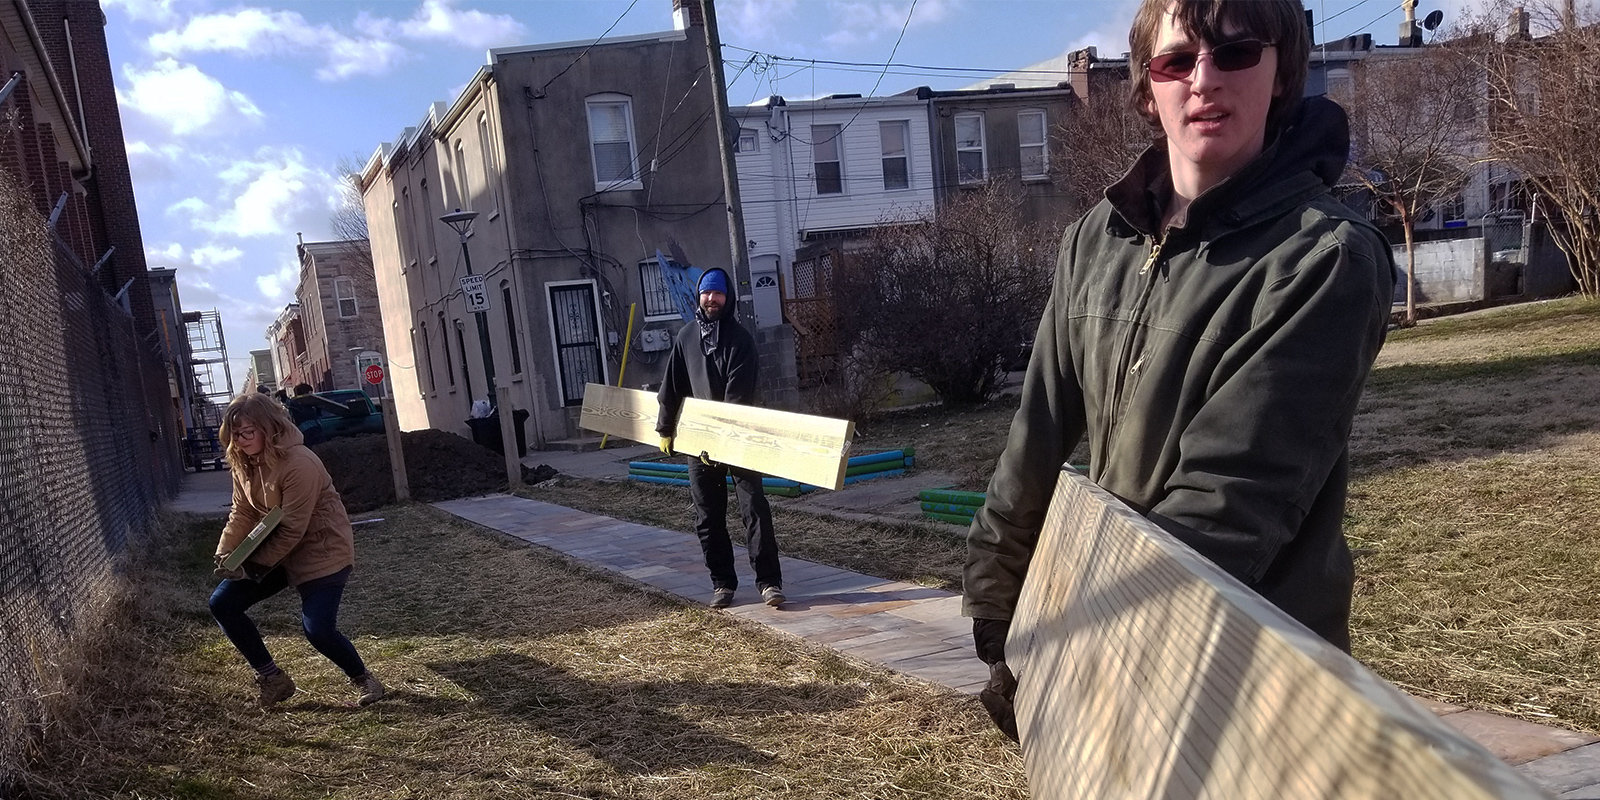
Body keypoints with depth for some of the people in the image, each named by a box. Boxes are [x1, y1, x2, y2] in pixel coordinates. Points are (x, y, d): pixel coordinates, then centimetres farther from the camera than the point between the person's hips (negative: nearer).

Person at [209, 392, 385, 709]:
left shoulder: (299, 464, -27)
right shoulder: (244, 463, 0)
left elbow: (292, 530, -24)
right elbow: (242, 513, 1)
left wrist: (253, 567, -20)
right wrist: (225, 554, -13)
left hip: (323, 551, -9)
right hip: (277, 548, 9)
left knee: (318, 629, -18)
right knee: (222, 603, 1)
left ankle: (363, 679, 10)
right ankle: (272, 679, 13)